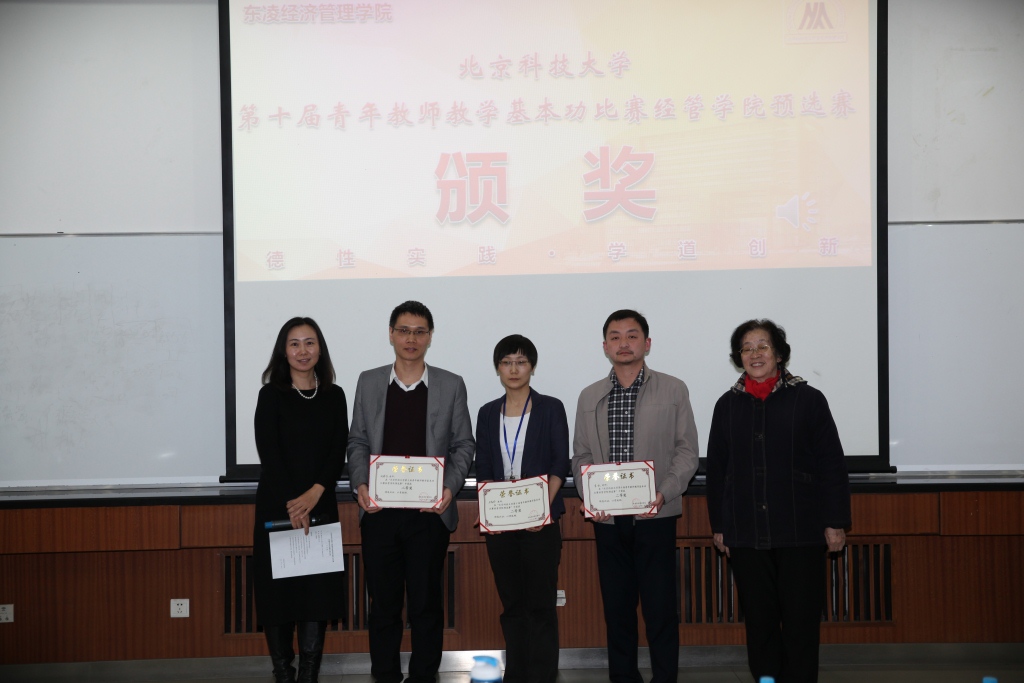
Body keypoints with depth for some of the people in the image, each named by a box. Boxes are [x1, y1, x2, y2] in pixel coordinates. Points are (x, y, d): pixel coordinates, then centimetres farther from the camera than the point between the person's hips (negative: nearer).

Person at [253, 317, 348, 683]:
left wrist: (314, 493, -14)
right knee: (278, 587, 0)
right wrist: (291, 503, -16)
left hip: (321, 505, 2)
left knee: (319, 587, 0)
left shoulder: (334, 396, 8)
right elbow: (269, 453, -8)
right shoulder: (271, 394, 0)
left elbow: (339, 451, 0)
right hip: (276, 506, -2)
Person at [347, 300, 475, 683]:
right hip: (379, 512, 1)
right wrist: (360, 485, -7)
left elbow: (463, 444, 5)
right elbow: (357, 441, 9)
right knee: (383, 604, 7)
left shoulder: (451, 386, 4)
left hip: (430, 512, -1)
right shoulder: (368, 383, 8)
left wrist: (451, 487, -10)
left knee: (426, 603, 4)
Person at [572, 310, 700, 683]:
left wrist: (664, 493, -15)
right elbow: (581, 455, 9)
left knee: (660, 606, -2)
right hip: (608, 517, 3)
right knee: (616, 605, 8)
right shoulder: (590, 397, 10)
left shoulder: (673, 390, 2)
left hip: (655, 516, -3)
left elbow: (686, 451, -1)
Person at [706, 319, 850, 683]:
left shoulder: (807, 399, 0)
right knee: (759, 621, 7)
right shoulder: (727, 405, 9)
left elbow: (832, 465, 0)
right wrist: (718, 525, 11)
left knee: (801, 620, 0)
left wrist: (835, 522, -3)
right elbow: (717, 470, 12)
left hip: (800, 532, -3)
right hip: (746, 534, 3)